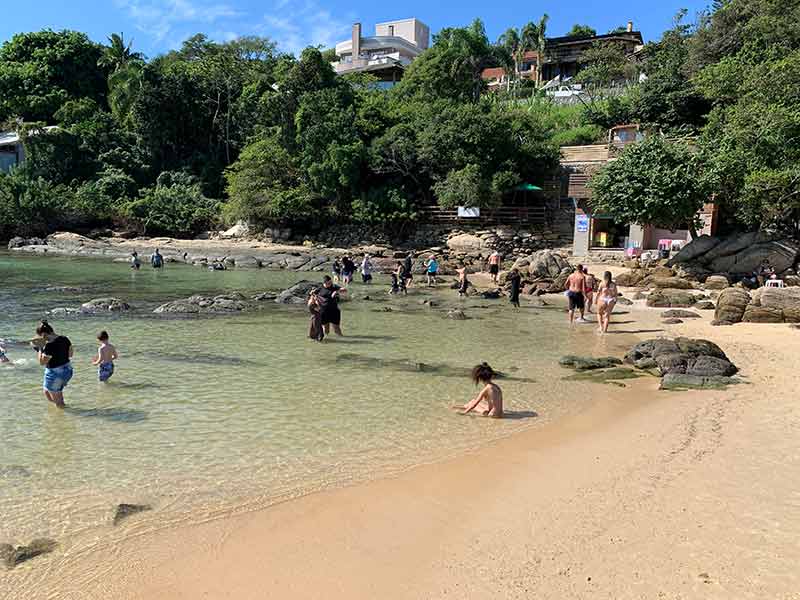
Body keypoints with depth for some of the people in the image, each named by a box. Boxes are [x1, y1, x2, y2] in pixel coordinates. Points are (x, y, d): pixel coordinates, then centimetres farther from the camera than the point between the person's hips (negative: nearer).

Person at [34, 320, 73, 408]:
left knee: (56, 399, 13)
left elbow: (42, 362, -18)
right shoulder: (65, 339, -3)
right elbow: (70, 354, 9)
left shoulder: (49, 345, -27)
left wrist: (40, 348, -10)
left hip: (55, 374, -8)